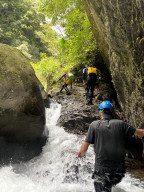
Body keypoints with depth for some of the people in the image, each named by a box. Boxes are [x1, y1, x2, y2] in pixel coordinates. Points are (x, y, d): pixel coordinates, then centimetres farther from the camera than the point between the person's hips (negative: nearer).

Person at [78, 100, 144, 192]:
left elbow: (84, 148, -5)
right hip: (119, 171, 3)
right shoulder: (120, 124, -5)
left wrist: (81, 154, 16)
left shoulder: (94, 125, -7)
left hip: (102, 169, -3)